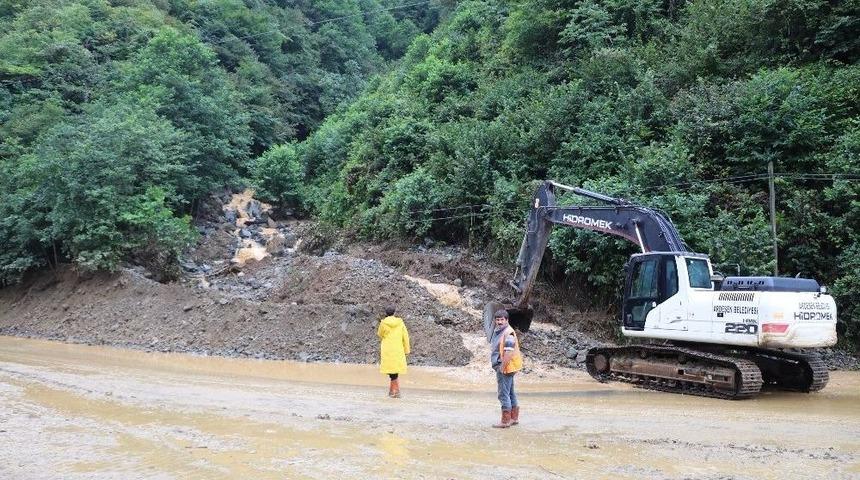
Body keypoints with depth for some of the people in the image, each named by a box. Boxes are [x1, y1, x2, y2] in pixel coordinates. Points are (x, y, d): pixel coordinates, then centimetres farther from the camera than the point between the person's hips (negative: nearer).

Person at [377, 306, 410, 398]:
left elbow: (380, 335, 10)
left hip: (387, 350, -3)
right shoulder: (400, 322, 1)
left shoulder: (383, 323, -5)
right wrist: (406, 350, 8)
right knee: (394, 370, 13)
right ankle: (392, 390, 19)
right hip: (398, 350, 3)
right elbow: (405, 336, 2)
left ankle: (396, 391, -8)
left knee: (392, 371, -1)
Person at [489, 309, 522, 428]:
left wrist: (502, 368, -22)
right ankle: (514, 418, 26)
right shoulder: (497, 331, 14)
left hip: (505, 367, -10)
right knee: (510, 393, 17)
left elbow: (509, 352, -23)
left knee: (504, 394, -7)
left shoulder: (508, 333, -17)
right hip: (501, 366, 10)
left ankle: (505, 421, -2)